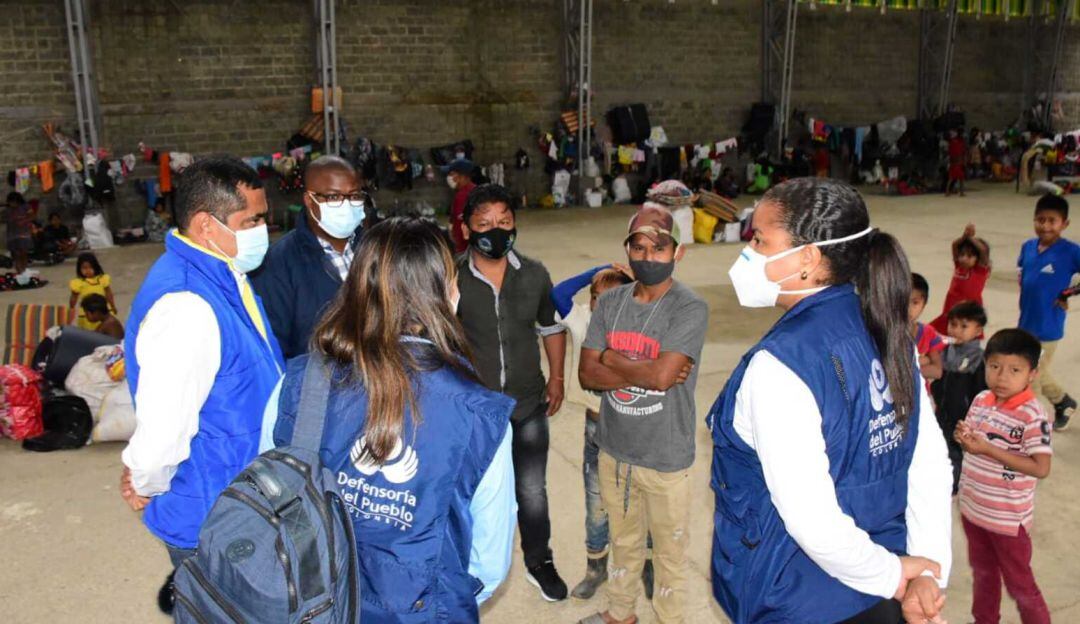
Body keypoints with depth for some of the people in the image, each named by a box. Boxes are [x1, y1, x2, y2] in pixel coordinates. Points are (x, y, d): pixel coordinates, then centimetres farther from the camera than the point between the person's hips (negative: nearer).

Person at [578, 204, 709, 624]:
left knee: (669, 553, 15)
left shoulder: (690, 309, -17)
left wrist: (612, 359, -13)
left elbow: (663, 375, -28)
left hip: (665, 458, -5)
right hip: (613, 450, 5)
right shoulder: (610, 303, -2)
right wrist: (644, 371, -19)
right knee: (623, 541, 26)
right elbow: (587, 374, -7)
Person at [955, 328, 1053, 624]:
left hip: (1008, 516, -6)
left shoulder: (1032, 415, -22)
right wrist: (963, 436, -13)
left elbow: (1041, 468, -26)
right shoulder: (981, 400, -2)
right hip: (973, 508, 7)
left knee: (1019, 583, 11)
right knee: (982, 572, 25)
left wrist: (989, 449, -28)